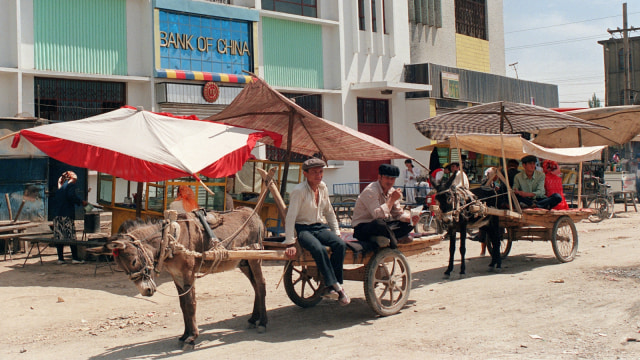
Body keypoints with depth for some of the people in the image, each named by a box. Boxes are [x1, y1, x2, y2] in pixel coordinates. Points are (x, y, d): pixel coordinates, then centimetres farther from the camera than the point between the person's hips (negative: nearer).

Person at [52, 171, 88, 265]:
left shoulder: (60, 187, 21)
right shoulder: (72, 185, -1)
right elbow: (71, 195, -19)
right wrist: (81, 202, -8)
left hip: (57, 215, 7)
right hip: (67, 215, -7)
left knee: (59, 236, 5)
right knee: (72, 236, -2)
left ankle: (60, 258, 6)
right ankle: (75, 258, 0)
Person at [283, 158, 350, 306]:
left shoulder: (323, 187, 7)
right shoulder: (299, 191, -14)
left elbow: (329, 212, 19)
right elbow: (290, 217, -18)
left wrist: (336, 232, 14)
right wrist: (290, 243, -23)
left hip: (320, 227, 6)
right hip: (302, 229, -6)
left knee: (340, 245, -21)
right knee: (319, 249, -35)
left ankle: (330, 287, -15)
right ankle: (336, 287, -25)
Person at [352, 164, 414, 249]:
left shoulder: (392, 191, 7)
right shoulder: (370, 191, -20)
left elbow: (398, 213, 9)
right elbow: (378, 215, -34)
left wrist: (410, 218, -13)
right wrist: (392, 199, -26)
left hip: (381, 226, 8)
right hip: (362, 229, -8)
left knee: (409, 223, -1)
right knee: (379, 223, -40)